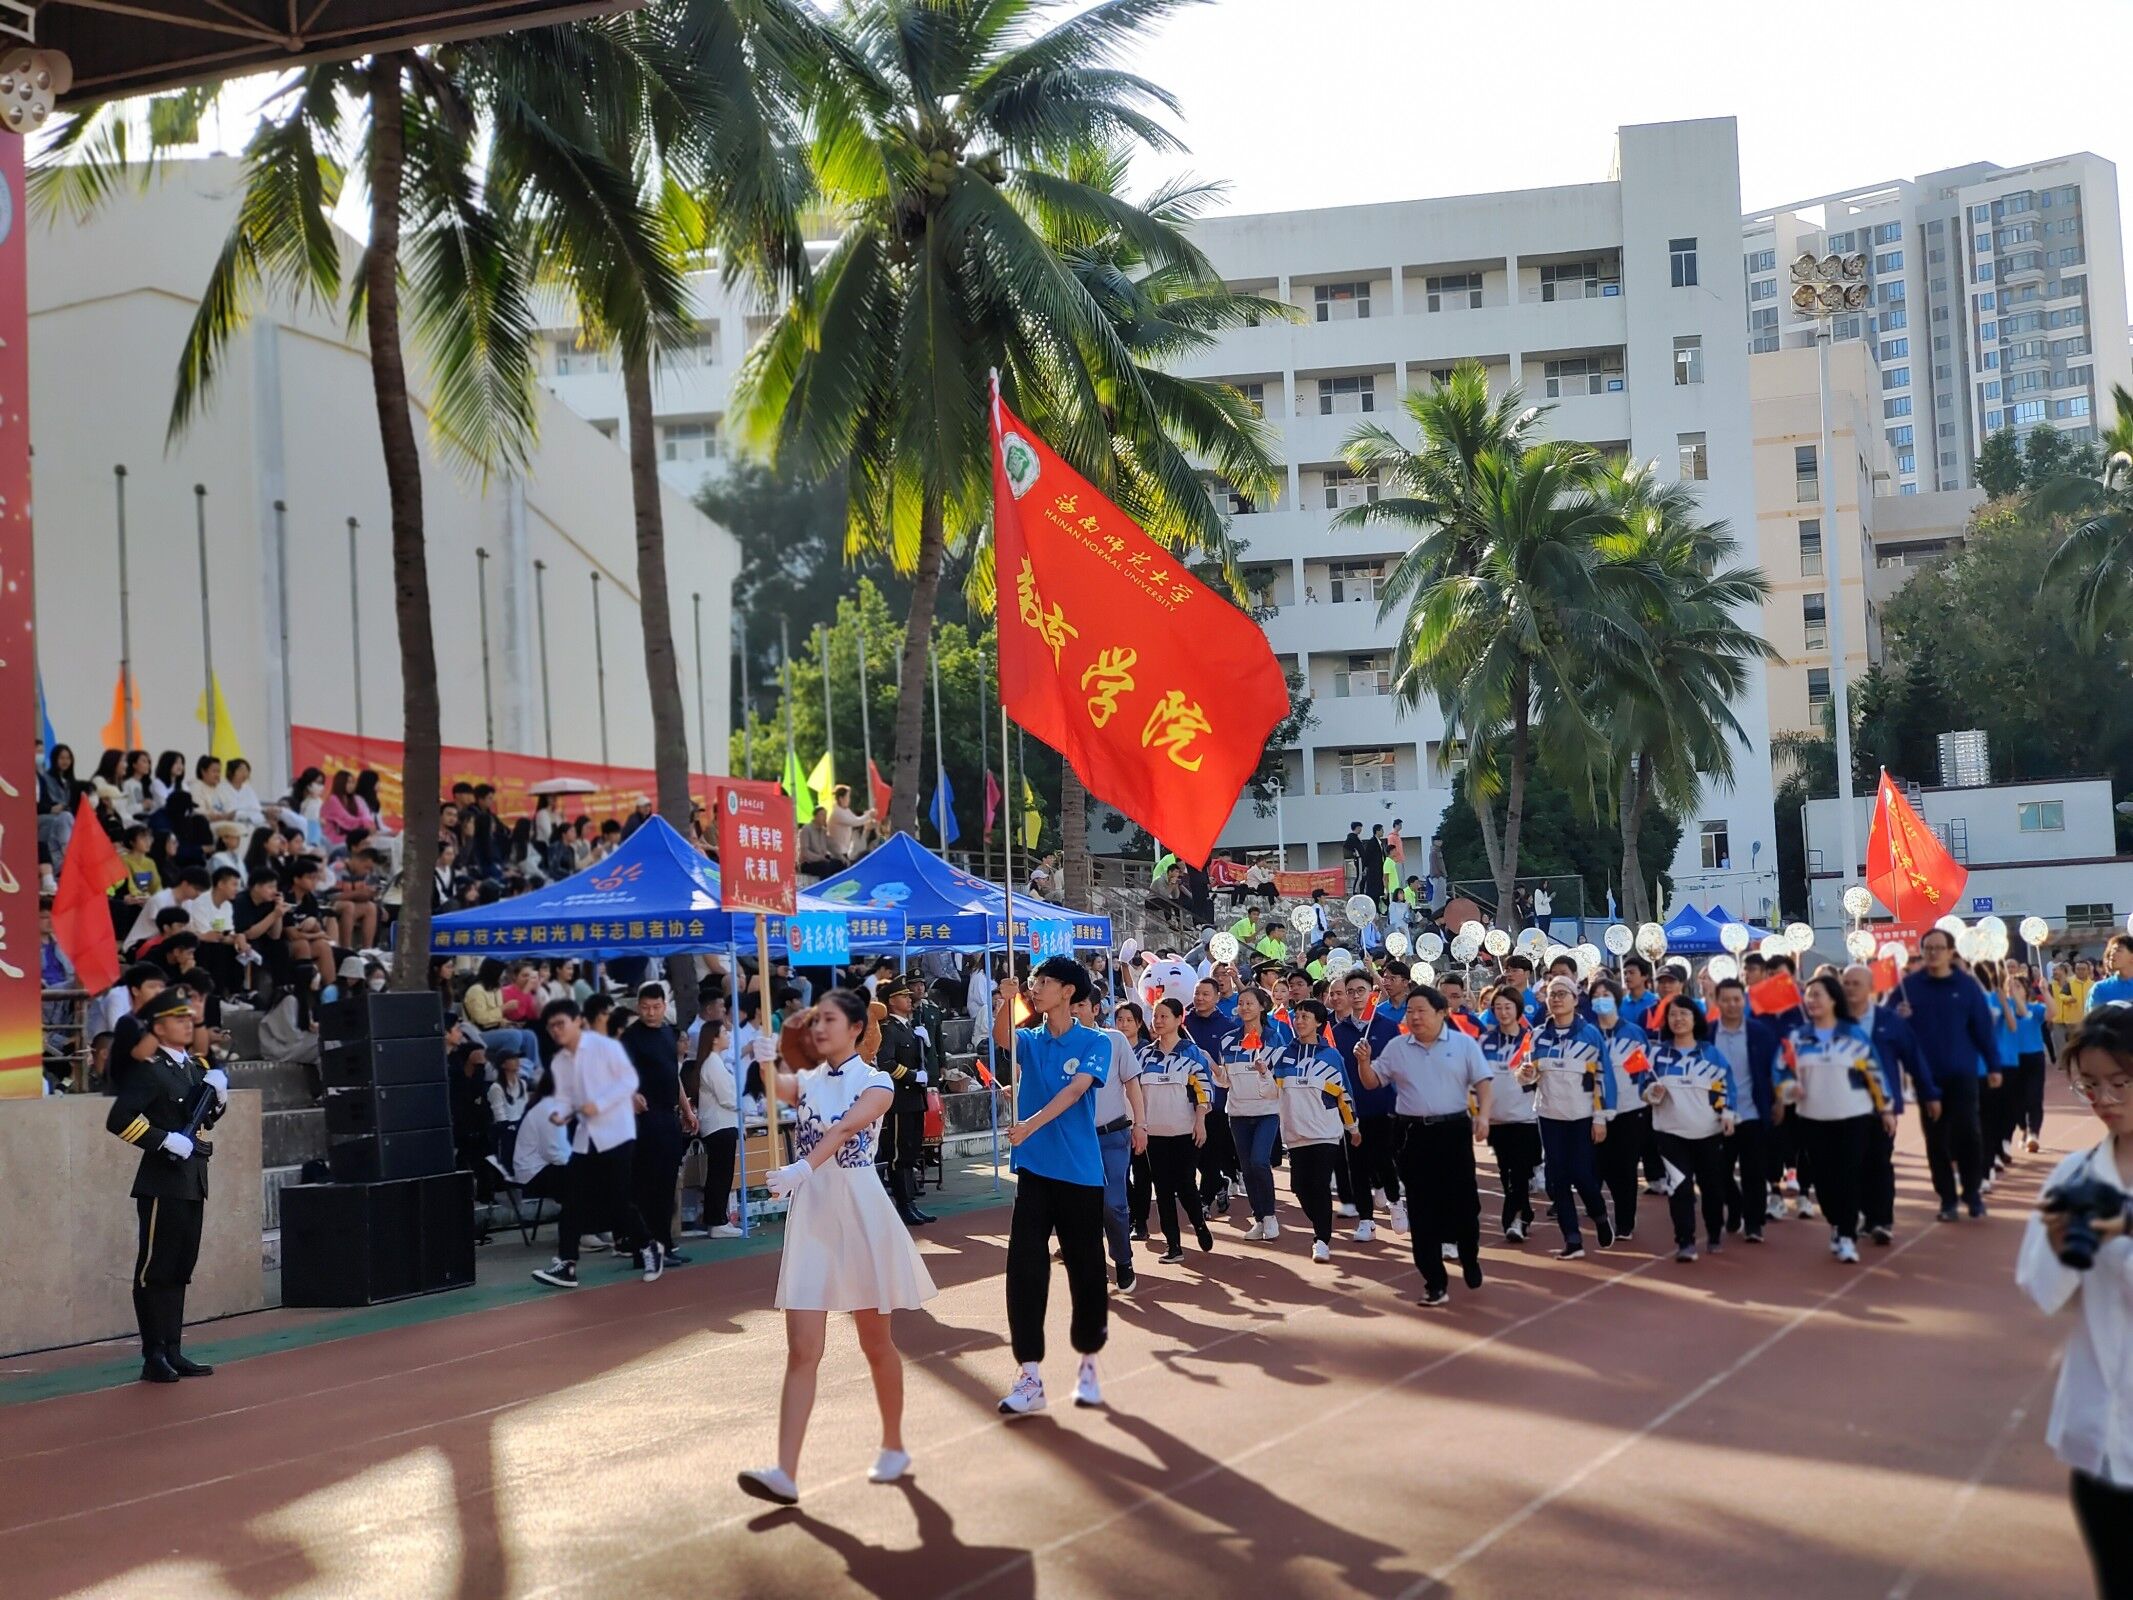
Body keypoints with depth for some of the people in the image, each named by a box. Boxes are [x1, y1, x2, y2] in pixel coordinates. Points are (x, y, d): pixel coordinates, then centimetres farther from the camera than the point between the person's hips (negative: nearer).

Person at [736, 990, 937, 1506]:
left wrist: (804, 1167, -38)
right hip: (810, 1215, 3)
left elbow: (845, 1128, -22)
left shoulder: (876, 1083, -4)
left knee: (876, 1343, 10)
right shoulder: (807, 1083, 9)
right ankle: (785, 1473, -12)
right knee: (802, 1350, -5)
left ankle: (893, 1447, 28)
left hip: (860, 1214, -3)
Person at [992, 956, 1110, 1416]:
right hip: (1034, 1171, 3)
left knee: (1086, 1271, 6)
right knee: (1024, 1270, -6)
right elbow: (1001, 1038, -14)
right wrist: (1006, 1001, -33)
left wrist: (1032, 1123, -31)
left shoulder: (1095, 1043, -2)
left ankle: (1089, 1365, 24)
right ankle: (1030, 1376, -3)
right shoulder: (1030, 1041, 8)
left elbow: (1075, 1090, -18)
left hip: (1081, 1174, -3)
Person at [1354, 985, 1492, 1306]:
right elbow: (1372, 1082, 9)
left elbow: (1482, 1082, 0)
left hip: (1454, 1129, -2)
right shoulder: (1397, 1047, 6)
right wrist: (1363, 1062, -11)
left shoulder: (1463, 1044, 1)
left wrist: (1483, 1115, -14)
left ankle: (1470, 1259, 31)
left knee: (1463, 1200, 3)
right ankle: (1434, 1281, 8)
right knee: (1421, 1208, 2)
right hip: (1414, 1133, 2)